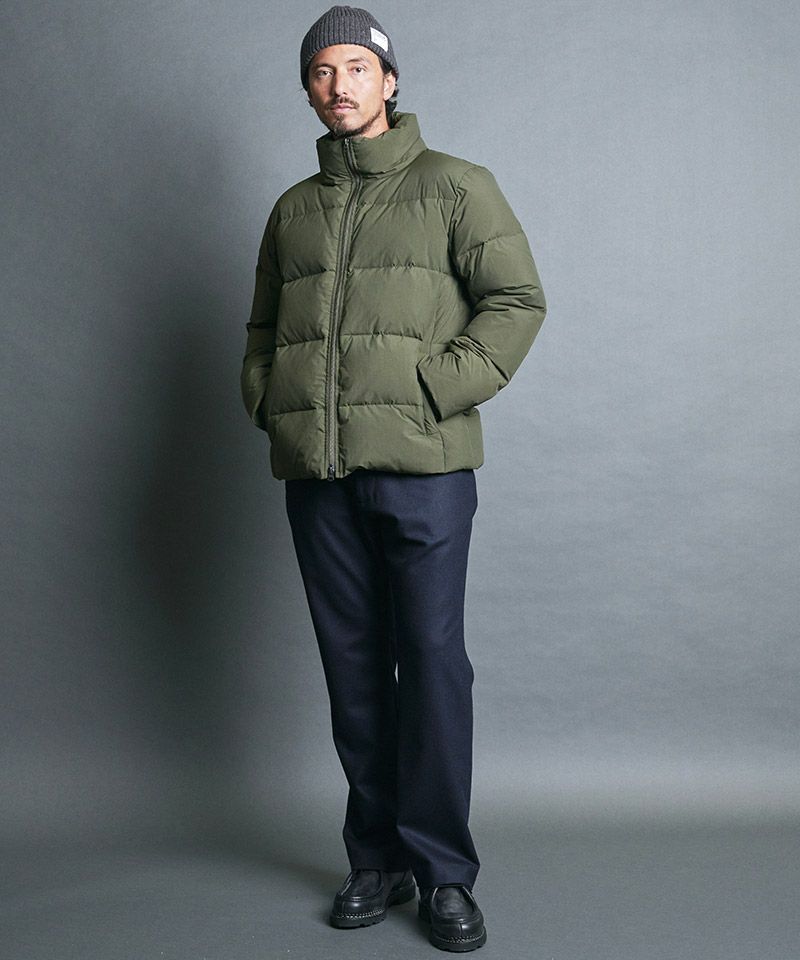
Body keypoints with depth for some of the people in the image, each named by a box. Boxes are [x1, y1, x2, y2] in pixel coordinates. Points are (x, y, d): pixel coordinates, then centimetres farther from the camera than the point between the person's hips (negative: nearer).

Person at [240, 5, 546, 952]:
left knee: (432, 662, -3)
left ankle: (442, 872, 10)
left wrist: (438, 390, -12)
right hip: (316, 474, 4)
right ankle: (377, 859, 20)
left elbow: (517, 299, -2)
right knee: (353, 665, 8)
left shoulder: (454, 186, 6)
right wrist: (266, 401, 8)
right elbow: (261, 325, 26)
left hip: (422, 466, -4)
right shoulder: (293, 208, 18)